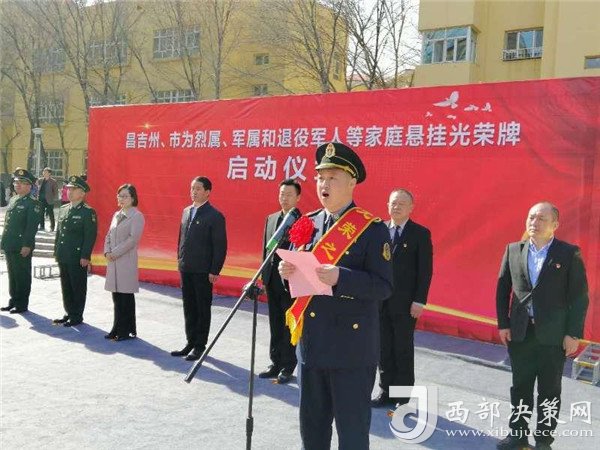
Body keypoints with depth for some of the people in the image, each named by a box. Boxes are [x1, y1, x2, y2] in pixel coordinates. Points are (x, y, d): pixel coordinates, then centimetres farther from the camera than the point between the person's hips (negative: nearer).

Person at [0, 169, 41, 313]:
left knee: (22, 277, 1)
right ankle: (13, 301, 26)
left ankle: (22, 304, 10)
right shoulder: (12, 200, 15)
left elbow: (32, 226, -15)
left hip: (22, 248, -8)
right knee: (12, 275, 15)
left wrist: (27, 245, -20)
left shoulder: (33, 204, -9)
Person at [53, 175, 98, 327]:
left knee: (78, 288, 3)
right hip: (63, 257, 7)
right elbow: (58, 232, 20)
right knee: (66, 287, 14)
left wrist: (85, 256, -17)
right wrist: (56, 251, 15)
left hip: (78, 258, -7)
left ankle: (77, 317, 13)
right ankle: (69, 313, 27)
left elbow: (90, 236, -13)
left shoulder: (88, 212, -10)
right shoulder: (63, 210, 13)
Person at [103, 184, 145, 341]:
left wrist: (114, 253, -14)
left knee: (126, 296, -1)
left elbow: (133, 239, -15)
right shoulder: (116, 215, 16)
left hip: (126, 261, -7)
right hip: (113, 262, 7)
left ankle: (128, 330, 9)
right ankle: (117, 328, 20)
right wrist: (107, 252, 0)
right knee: (116, 296, 10)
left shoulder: (137, 216, -7)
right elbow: (108, 235, 17)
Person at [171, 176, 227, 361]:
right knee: (189, 308, 14)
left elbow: (220, 246, -12)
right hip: (185, 269, 7)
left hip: (203, 271, -7)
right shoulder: (186, 211, 11)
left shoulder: (215, 216, -10)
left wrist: (215, 271, -15)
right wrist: (180, 260, 13)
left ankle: (200, 346, 15)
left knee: (202, 309, 4)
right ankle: (190, 342, 26)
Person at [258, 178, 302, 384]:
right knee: (275, 326, 15)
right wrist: (264, 274, 12)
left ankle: (288, 367, 15)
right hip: (272, 281, 6)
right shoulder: (271, 219, 11)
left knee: (290, 327, 4)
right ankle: (276, 363, 26)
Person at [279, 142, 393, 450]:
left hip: (352, 347, -5)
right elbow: (296, 270, 15)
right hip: (310, 342, 6)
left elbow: (383, 286, -14)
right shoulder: (307, 223, 8)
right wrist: (286, 271, -9)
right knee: (311, 423, 19)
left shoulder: (372, 229, -9)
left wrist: (340, 277, -28)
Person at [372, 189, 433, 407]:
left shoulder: (421, 233, -3)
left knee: (403, 349, 6)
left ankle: (403, 396, 18)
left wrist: (419, 301, -12)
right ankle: (386, 391, 23)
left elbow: (425, 270, -6)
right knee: (383, 348, 10)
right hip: (380, 300, 3)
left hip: (405, 303, -3)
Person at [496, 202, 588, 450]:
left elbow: (579, 296, -6)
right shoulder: (513, 250, 3)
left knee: (549, 390, 10)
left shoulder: (569, 253, -6)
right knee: (520, 386, 14)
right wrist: (503, 324, 2)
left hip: (554, 334, -3)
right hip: (519, 332, 3)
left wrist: (574, 333, -9)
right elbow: (503, 288, 7)